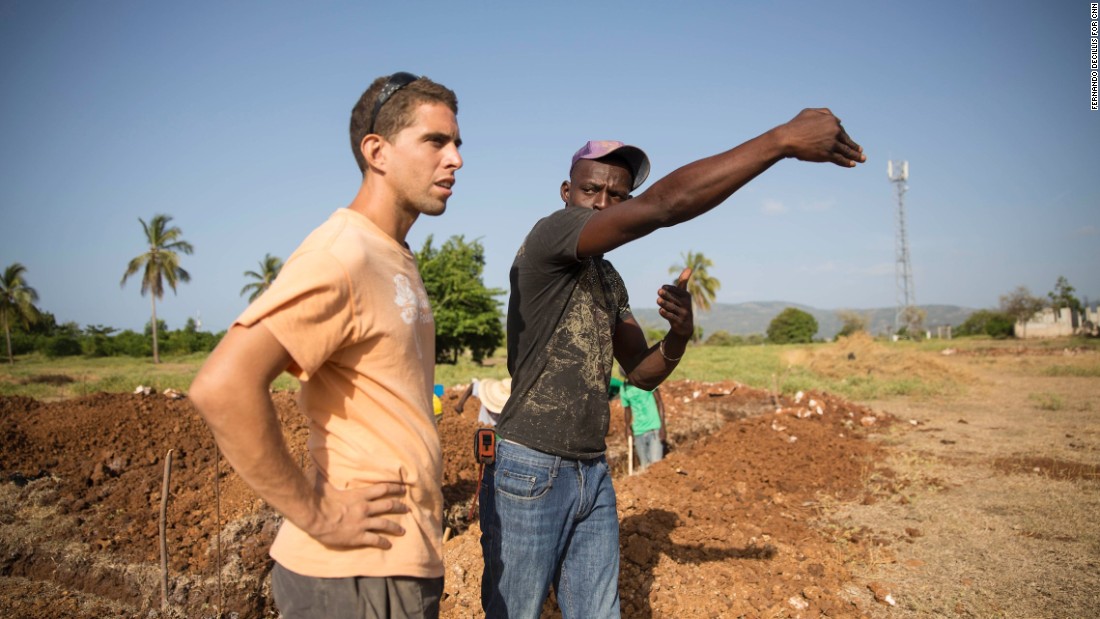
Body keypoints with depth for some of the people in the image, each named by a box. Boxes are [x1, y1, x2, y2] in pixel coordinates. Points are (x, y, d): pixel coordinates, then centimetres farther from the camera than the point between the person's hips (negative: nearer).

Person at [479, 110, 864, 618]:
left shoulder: (609, 281, 14)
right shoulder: (548, 238, -14)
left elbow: (641, 372, 13)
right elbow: (661, 205, -28)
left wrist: (679, 336, -10)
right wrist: (783, 139, -26)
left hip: (593, 477, 8)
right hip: (530, 474, -8)